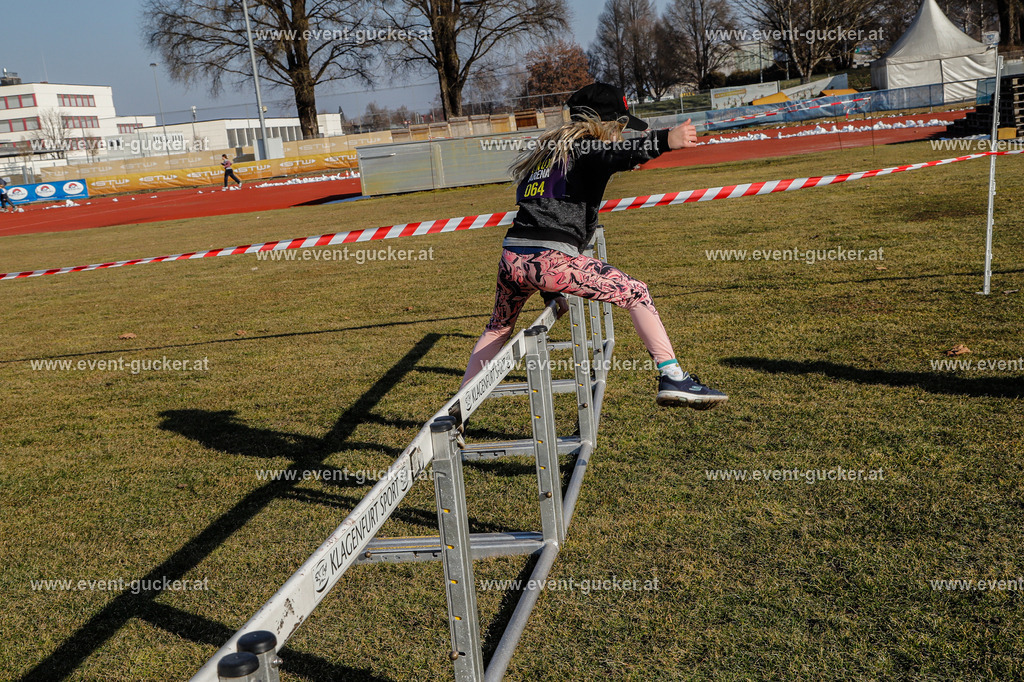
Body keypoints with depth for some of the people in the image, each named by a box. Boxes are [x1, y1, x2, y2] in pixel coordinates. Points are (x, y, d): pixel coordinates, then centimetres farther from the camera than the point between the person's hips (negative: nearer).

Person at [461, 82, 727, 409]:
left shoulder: (544, 150, 28)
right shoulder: (586, 148, 2)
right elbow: (619, 153, -21)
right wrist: (665, 140, -35)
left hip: (511, 258, 7)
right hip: (551, 260, -7)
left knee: (498, 328, 31)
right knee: (636, 293, 8)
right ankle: (672, 378, -2)